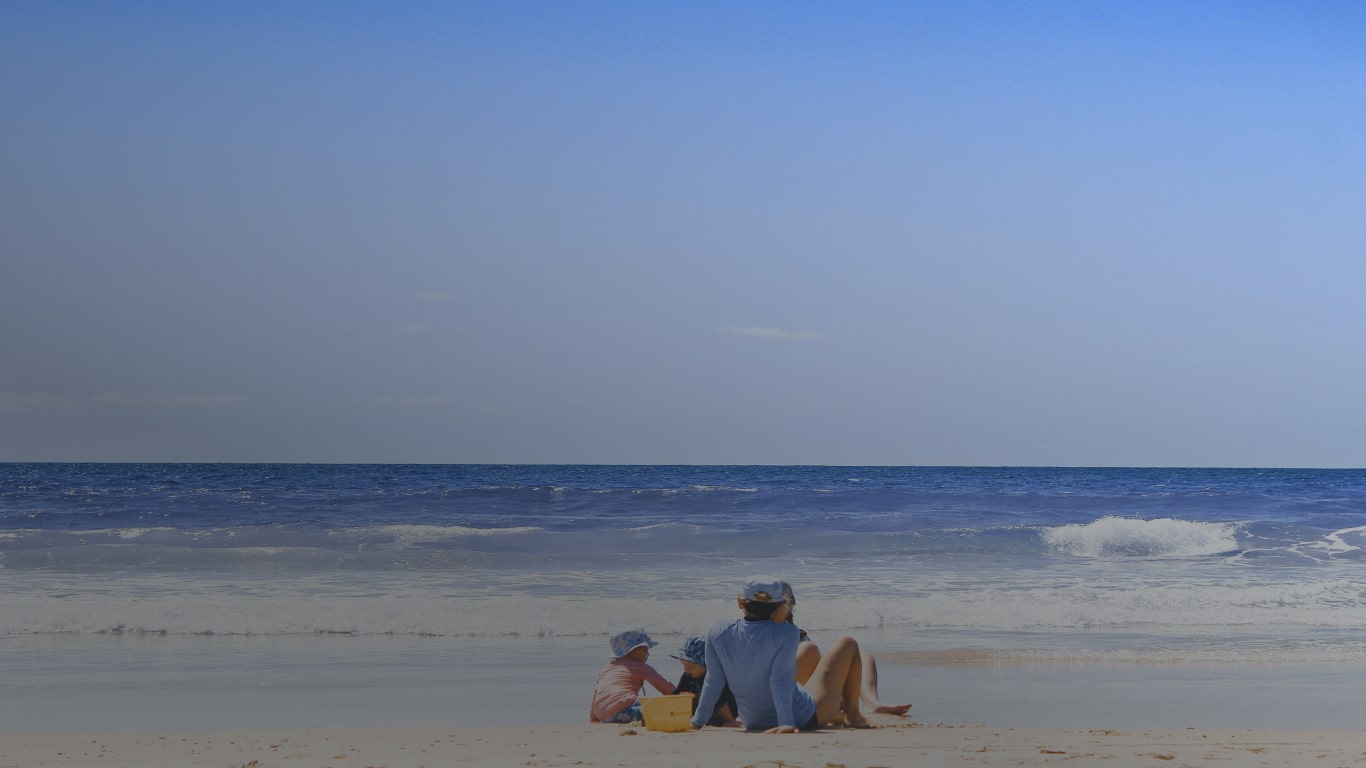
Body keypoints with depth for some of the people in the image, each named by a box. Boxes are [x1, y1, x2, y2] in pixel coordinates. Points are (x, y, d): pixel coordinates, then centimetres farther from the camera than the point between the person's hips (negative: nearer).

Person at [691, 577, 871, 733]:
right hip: (802, 720, -6)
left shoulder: (718, 632, -12)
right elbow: (780, 680, -30)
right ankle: (853, 716, 28)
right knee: (848, 645, 11)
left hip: (755, 724, 6)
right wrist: (786, 722, -29)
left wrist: (697, 721, 2)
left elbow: (713, 681, -8)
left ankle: (839, 715, 57)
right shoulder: (785, 633, -23)